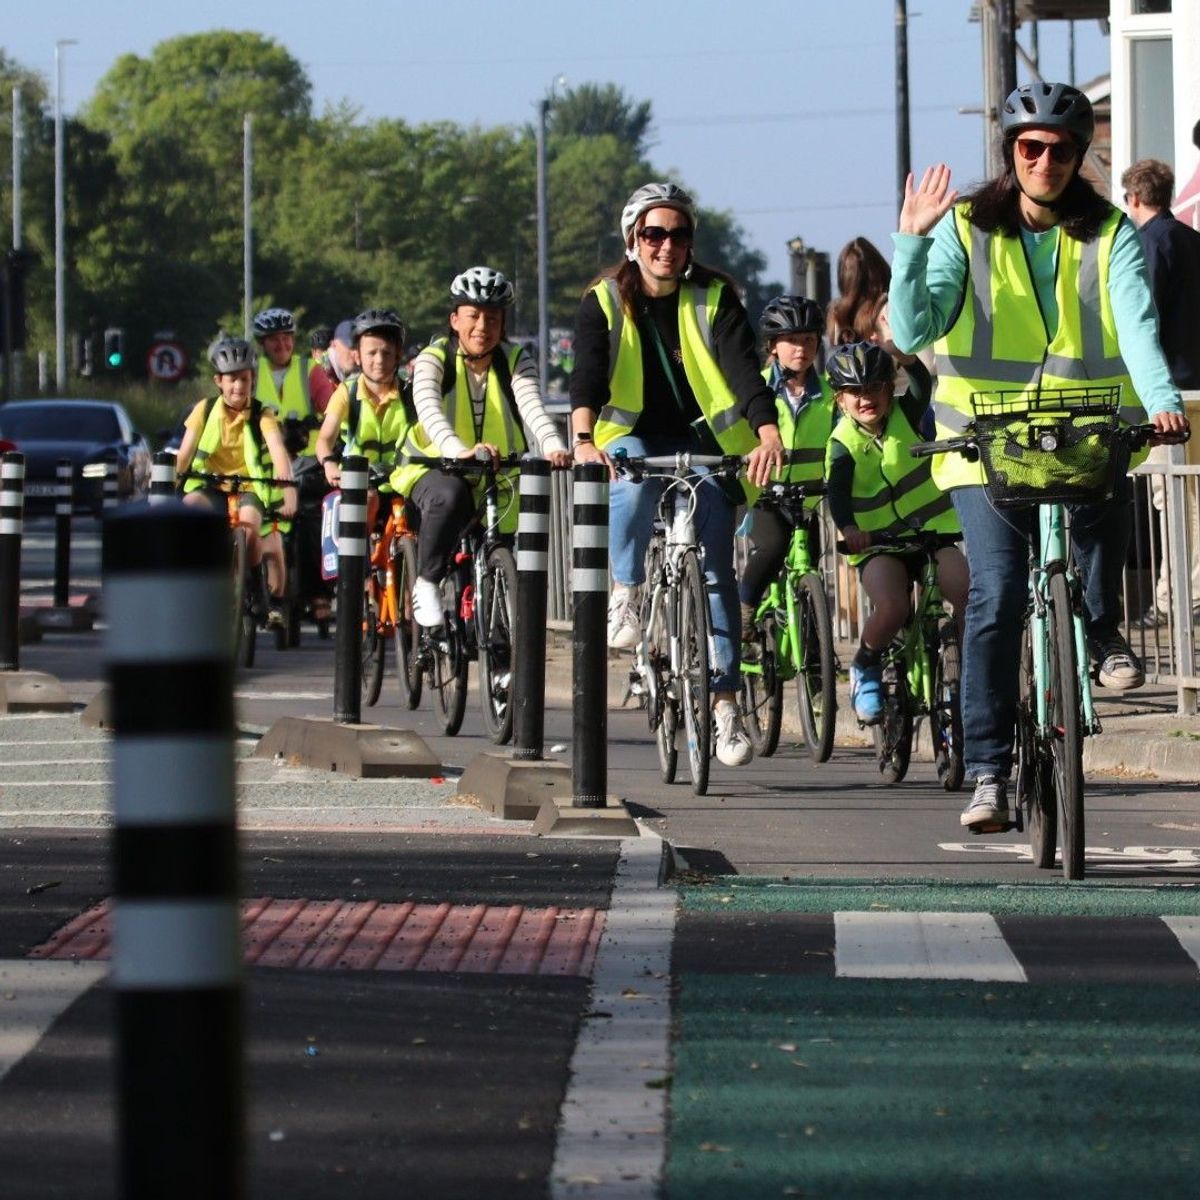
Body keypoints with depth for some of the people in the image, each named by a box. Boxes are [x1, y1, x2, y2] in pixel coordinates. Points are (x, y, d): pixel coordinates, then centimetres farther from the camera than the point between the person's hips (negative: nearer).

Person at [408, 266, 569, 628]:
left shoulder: (516, 361, -2)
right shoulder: (434, 359, -9)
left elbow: (533, 407, -21)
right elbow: (429, 411, -29)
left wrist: (554, 447, -44)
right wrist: (459, 451, -51)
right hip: (438, 471, -3)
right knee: (449, 497, -37)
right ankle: (426, 584, -20)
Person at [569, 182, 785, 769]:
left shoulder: (713, 298, -4)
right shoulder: (605, 302, -3)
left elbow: (744, 368, -18)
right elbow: (587, 376, -17)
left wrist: (768, 434, -36)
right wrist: (584, 440, -37)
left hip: (704, 440, 1)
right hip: (634, 439, -1)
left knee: (715, 567, -9)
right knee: (633, 488, -37)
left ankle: (724, 700, -4)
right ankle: (627, 592, -12)